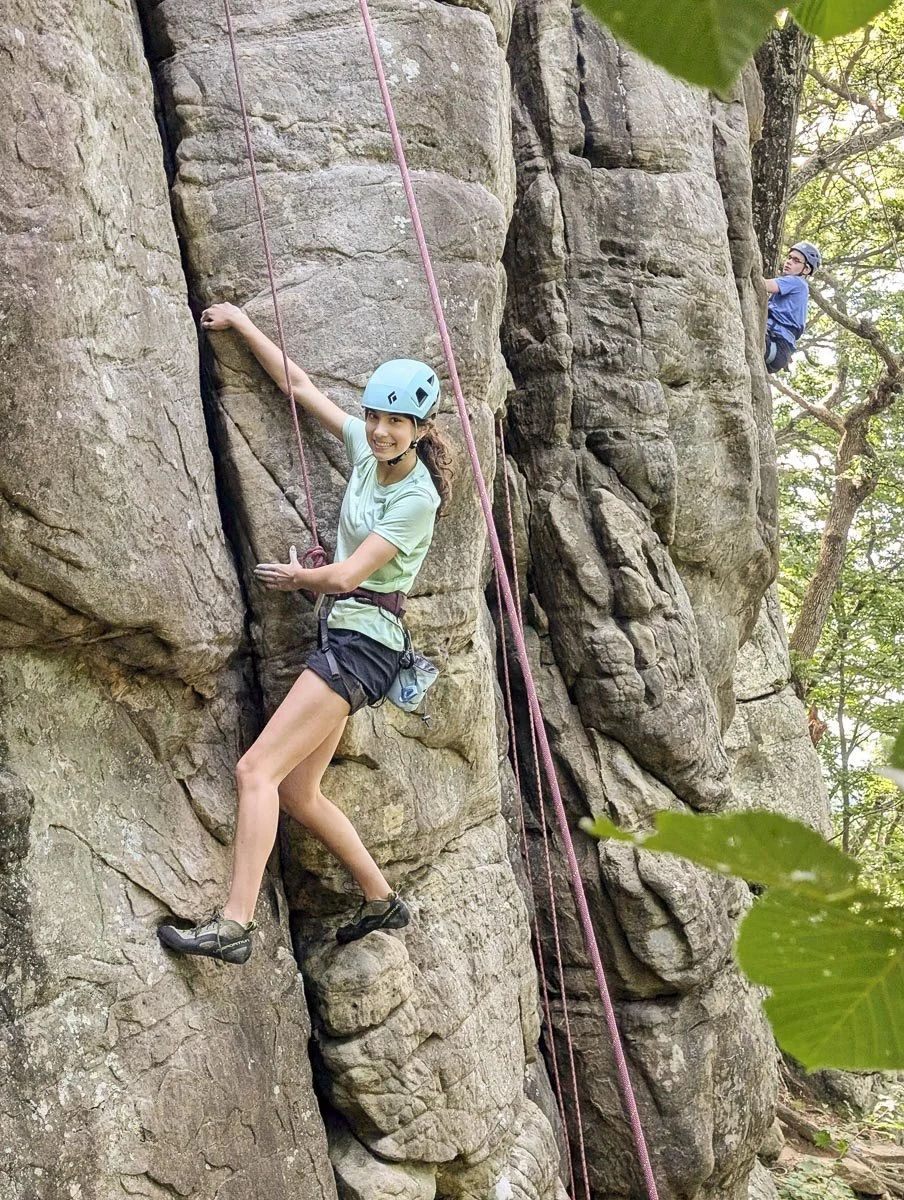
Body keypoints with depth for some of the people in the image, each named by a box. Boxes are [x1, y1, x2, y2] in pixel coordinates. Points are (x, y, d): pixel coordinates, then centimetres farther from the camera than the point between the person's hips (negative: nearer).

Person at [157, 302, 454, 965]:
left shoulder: (417, 498, -12)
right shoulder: (366, 447, 9)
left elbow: (346, 575, -14)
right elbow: (299, 383, 17)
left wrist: (299, 577, 5)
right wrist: (242, 324, 19)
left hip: (364, 641, -9)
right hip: (343, 637, 9)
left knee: (258, 770, -17)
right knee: (297, 791, 10)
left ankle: (234, 924, -20)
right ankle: (382, 900, 22)